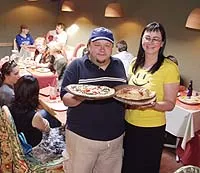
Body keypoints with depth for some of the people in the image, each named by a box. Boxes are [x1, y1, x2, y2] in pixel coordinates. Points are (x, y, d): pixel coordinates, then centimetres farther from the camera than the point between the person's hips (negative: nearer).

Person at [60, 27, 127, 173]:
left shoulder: (119, 65, 7)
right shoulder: (77, 65, -4)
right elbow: (65, 99, -8)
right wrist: (81, 96, -28)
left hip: (115, 138, 4)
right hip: (82, 137, -3)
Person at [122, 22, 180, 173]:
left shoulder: (169, 67, -13)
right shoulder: (135, 64, 4)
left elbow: (170, 104, -11)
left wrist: (152, 104, -30)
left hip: (152, 130, -5)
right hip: (128, 125, 5)